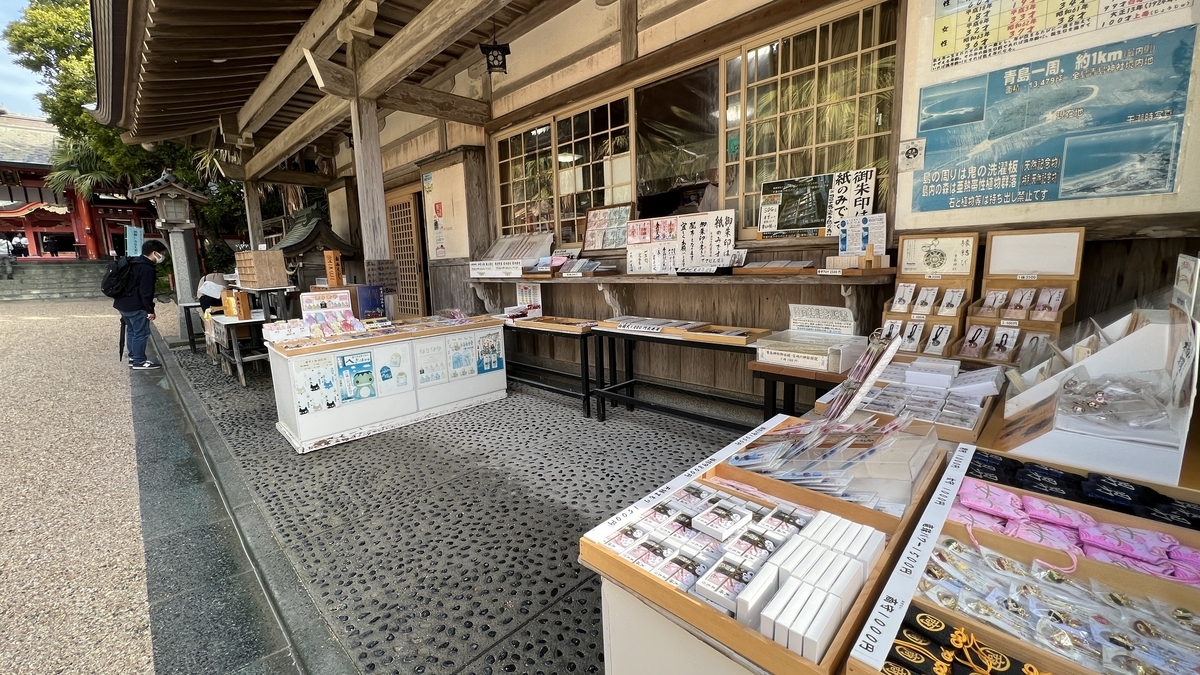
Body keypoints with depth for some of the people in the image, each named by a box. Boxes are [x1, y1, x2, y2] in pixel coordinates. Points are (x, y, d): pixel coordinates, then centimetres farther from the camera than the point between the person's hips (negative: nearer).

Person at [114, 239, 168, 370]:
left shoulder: (133, 263, 13)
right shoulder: (147, 269, -18)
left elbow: (130, 286, 20)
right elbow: (146, 292, -21)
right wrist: (150, 310, -15)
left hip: (123, 304, 10)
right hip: (136, 307, -10)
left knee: (132, 331, 18)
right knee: (141, 333, -3)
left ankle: (133, 358, 25)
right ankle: (139, 361, 1)